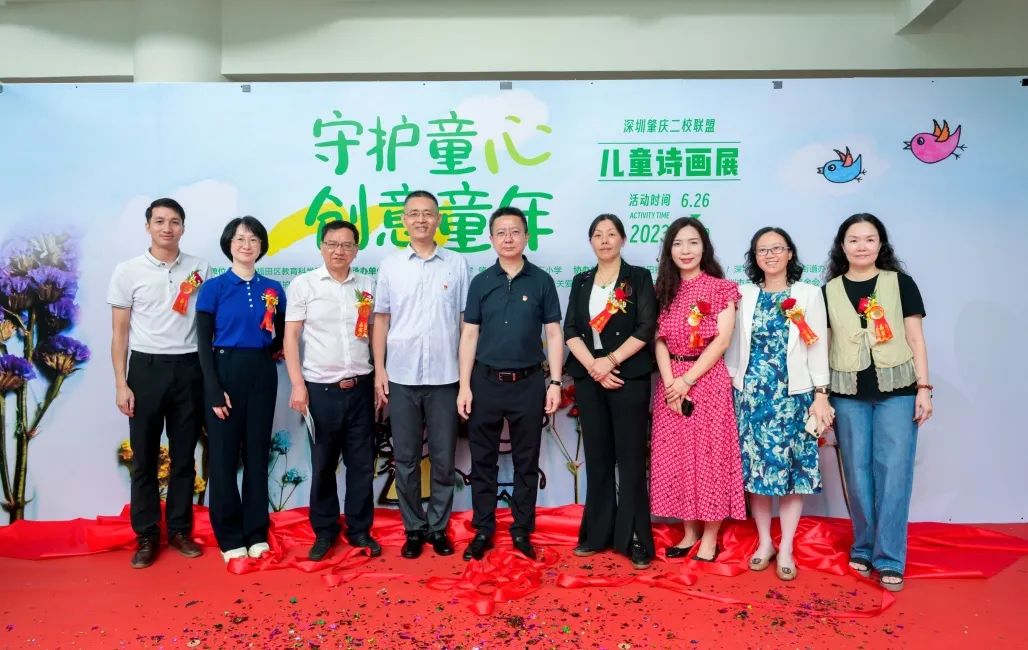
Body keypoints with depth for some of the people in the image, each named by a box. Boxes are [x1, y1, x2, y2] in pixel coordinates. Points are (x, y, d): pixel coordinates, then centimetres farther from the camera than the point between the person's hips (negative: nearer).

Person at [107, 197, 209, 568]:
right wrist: (121, 384, -4)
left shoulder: (200, 269, 4)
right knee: (144, 458, 6)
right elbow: (120, 332, 2)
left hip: (188, 369, 1)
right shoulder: (128, 271, 1)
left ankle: (179, 530, 21)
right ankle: (146, 536, 18)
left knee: (184, 456, 9)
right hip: (146, 368, -1)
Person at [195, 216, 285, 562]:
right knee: (224, 455, 3)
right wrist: (214, 390, -12)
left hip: (262, 375, 3)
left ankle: (257, 533, 20)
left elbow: (280, 337, 15)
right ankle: (230, 537, 16)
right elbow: (204, 343, -6)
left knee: (257, 453, 9)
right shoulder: (213, 287, -2)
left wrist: (266, 350, -5)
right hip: (225, 373, -3)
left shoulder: (273, 289, 7)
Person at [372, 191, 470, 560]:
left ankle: (438, 526, 23)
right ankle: (414, 528, 22)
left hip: (445, 377, 0)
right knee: (406, 459, 8)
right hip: (402, 377, 1)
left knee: (443, 458, 8)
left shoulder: (458, 265, 3)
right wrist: (379, 370, 1)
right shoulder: (390, 265, 4)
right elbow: (381, 320, 7)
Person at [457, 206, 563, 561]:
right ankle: (483, 530, 21)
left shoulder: (541, 281, 1)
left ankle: (522, 531, 22)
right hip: (486, 382, 1)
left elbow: (554, 334, 2)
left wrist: (555, 382, -5)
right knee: (483, 461, 8)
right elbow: (469, 335, 3)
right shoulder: (481, 282, 3)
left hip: (529, 383, -1)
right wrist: (464, 385, -3)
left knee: (527, 462, 8)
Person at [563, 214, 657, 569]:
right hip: (588, 378, 4)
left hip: (629, 377, -3)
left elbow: (646, 328, -7)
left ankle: (635, 539, 8)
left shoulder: (639, 277, 2)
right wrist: (594, 367, -12)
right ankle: (597, 534, 19)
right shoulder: (581, 282, 12)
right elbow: (571, 330, 3)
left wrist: (611, 360, -15)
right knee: (597, 457, 9)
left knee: (631, 458, -1)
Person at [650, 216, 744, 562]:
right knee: (676, 458, 7)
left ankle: (710, 537, 13)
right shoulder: (664, 290, 10)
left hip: (709, 381, -3)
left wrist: (687, 380, -14)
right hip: (670, 384, 4)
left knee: (709, 456, 0)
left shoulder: (721, 288, 0)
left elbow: (722, 341, -8)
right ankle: (690, 531, 21)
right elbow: (660, 342, 3)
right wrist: (671, 382, -11)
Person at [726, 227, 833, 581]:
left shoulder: (809, 294, 4)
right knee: (755, 468, 5)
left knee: (791, 470, 2)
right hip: (751, 395, 2)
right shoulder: (743, 295, 8)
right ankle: (764, 542, 20)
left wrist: (821, 395, -5)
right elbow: (734, 346, 9)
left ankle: (786, 548, 14)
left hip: (793, 395, -1)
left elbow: (818, 347, 0)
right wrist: (731, 386, 5)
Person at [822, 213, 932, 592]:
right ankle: (863, 548, 21)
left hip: (897, 391, -1)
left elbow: (915, 339, 3)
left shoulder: (900, 283, 4)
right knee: (857, 472, 6)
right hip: (848, 395, 1)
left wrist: (924, 388, -3)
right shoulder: (829, 291, 7)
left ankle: (889, 559, 7)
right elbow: (821, 346, 8)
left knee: (893, 472, -2)